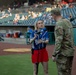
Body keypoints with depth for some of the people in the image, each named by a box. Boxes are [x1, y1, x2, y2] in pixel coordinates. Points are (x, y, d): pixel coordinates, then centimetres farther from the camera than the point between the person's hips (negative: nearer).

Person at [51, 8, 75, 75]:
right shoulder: (68, 21, 11)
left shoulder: (59, 24, -15)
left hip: (63, 53, -8)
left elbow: (58, 40, -22)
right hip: (71, 52, 9)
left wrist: (54, 54, -20)